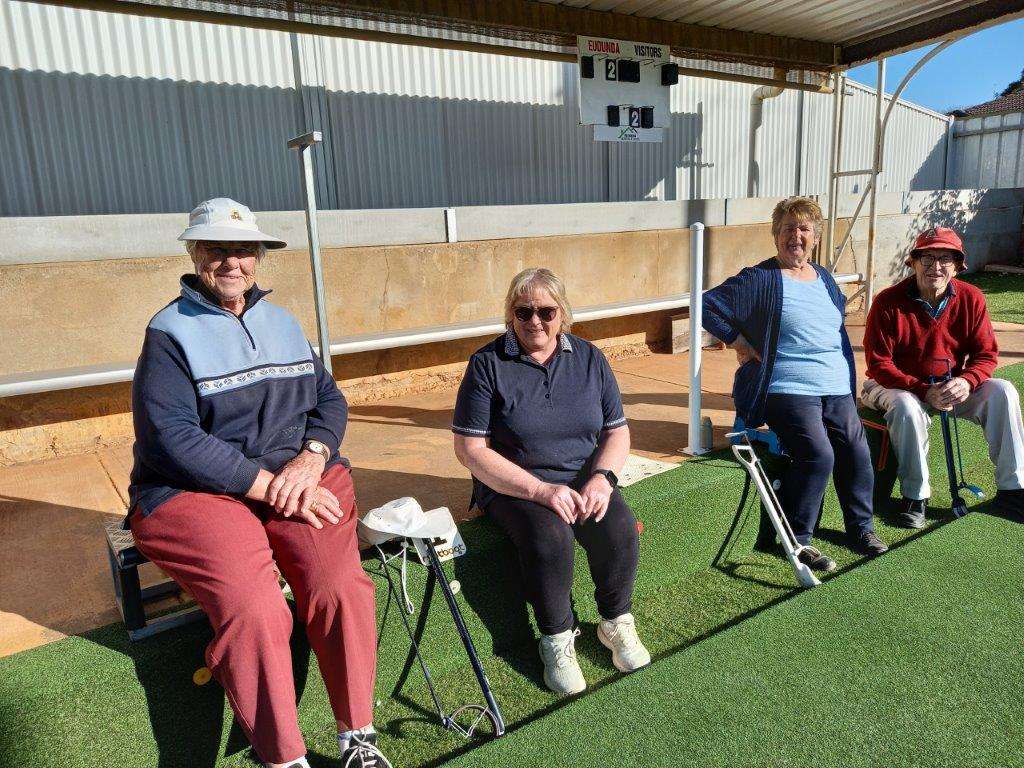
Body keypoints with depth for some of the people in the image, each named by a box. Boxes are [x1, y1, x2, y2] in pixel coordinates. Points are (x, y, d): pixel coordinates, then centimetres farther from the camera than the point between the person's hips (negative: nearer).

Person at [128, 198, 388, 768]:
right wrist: (273, 485, -17)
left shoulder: (283, 322, 16)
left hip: (302, 476, 4)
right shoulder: (170, 332, -1)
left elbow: (330, 399, 12)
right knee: (254, 609, -28)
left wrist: (311, 458, -9)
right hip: (195, 491, -3)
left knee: (341, 586, -22)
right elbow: (173, 440, -13)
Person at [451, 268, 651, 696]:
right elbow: (470, 449, -11)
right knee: (551, 535, -32)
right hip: (513, 484, -3)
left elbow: (617, 431, 8)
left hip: (583, 477, 3)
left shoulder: (589, 359, 6)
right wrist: (541, 490, -20)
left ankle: (617, 622, 3)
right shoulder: (488, 364, -6)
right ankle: (557, 640, -7)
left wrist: (602, 477, -14)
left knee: (619, 527, -25)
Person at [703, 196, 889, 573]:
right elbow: (709, 305, -8)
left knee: (857, 451, -10)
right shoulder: (760, 279, -4)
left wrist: (849, 376, 20)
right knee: (818, 454, -24)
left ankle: (860, 527, 14)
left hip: (837, 389, 7)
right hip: (786, 390, -7)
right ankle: (795, 538, -6)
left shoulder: (825, 279, 19)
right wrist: (740, 343, -10)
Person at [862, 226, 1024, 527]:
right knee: (907, 407, -36)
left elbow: (987, 353, -1)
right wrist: (925, 391, -27)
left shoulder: (971, 298, -5)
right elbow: (878, 364, -17)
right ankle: (915, 496, -18)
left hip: (954, 386, 4)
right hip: (899, 386, -4)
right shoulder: (888, 302, -17)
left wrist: (966, 381, -24)